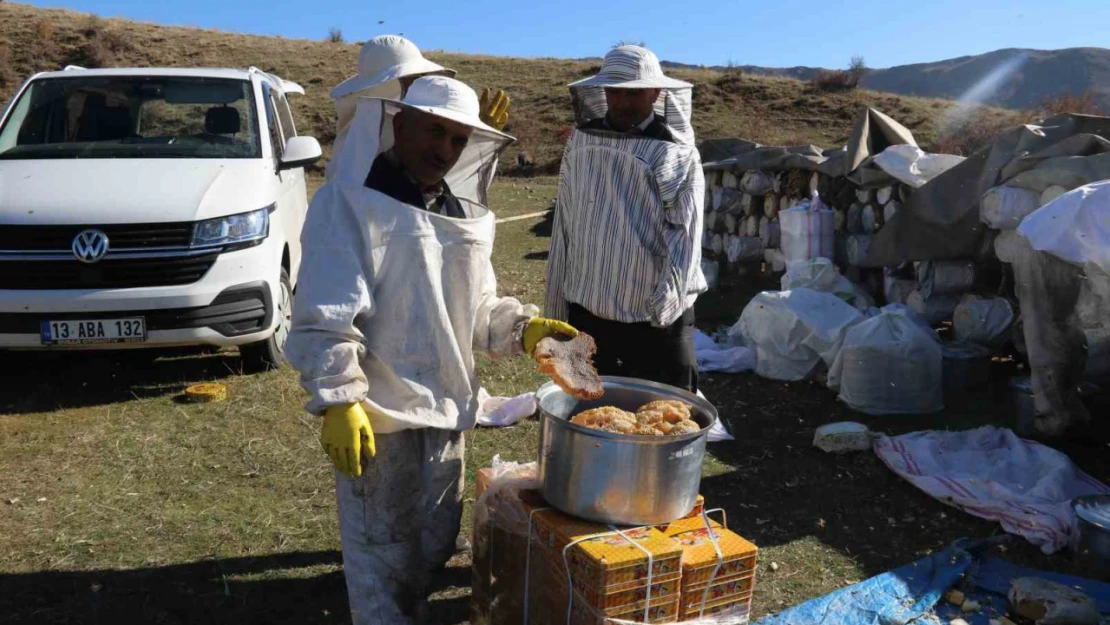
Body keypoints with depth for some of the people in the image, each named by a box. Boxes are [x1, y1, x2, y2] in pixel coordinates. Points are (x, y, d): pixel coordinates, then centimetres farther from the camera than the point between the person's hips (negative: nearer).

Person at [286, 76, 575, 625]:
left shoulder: (462, 214, 10)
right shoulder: (351, 201, -12)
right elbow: (325, 318, -16)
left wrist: (524, 329, -1)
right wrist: (338, 402, -21)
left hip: (445, 408, 7)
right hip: (378, 414, -7)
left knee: (436, 542, 22)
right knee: (382, 549, 7)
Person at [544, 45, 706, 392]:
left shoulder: (678, 154, -4)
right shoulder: (581, 141, 6)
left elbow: (686, 234, -13)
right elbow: (564, 227, 8)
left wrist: (669, 295, -30)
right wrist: (555, 305, 9)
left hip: (657, 320, -3)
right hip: (585, 312, 4)